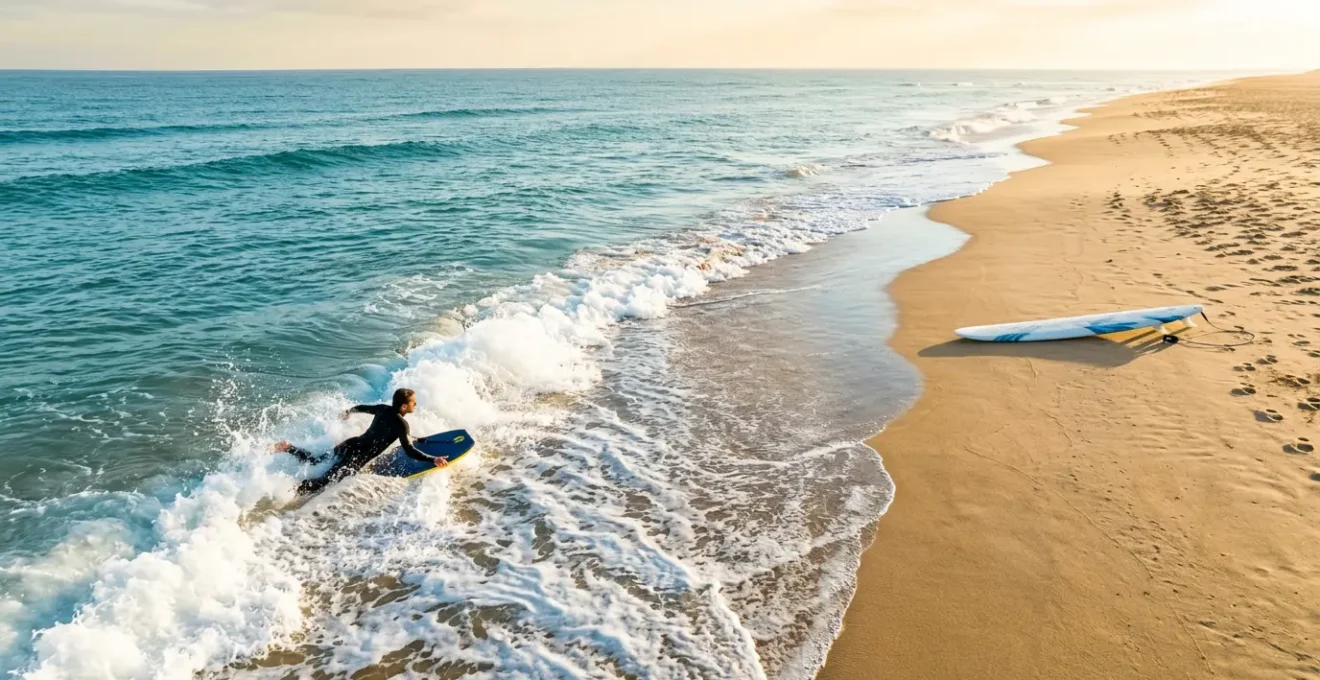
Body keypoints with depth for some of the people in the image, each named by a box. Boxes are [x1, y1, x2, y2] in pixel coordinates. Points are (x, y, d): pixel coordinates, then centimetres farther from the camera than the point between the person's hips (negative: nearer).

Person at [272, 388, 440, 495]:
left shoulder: (384, 409, 7)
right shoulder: (401, 424, -16)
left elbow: (361, 407, 24)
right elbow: (409, 451, -22)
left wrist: (348, 412, 44)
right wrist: (433, 459, -22)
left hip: (351, 444, 8)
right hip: (357, 457, -8)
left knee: (316, 461, 25)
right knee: (327, 480, -20)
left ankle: (289, 448, 12)